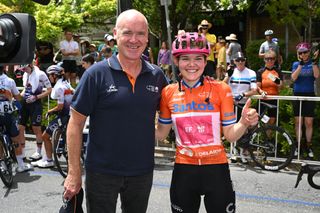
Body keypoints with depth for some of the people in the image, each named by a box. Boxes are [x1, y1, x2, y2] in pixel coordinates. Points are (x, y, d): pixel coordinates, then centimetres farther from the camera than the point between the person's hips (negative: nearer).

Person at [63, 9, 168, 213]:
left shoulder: (157, 75, -1)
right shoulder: (97, 74, -10)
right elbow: (76, 123, -8)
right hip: (102, 171, -3)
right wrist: (74, 172, -10)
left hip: (143, 171, 3)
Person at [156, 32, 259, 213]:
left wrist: (244, 123, -24)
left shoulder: (221, 89, -7)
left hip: (216, 168, -1)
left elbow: (230, 135, -5)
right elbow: (161, 134, 7)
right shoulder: (168, 92, -2)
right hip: (183, 169, 2)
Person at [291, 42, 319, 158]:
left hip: (309, 96, -1)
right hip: (297, 95, 1)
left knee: (309, 123, 3)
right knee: (298, 122, 4)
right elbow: (293, 78, -13)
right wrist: (301, 64, -22)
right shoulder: (296, 64, 4)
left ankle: (309, 146, 12)